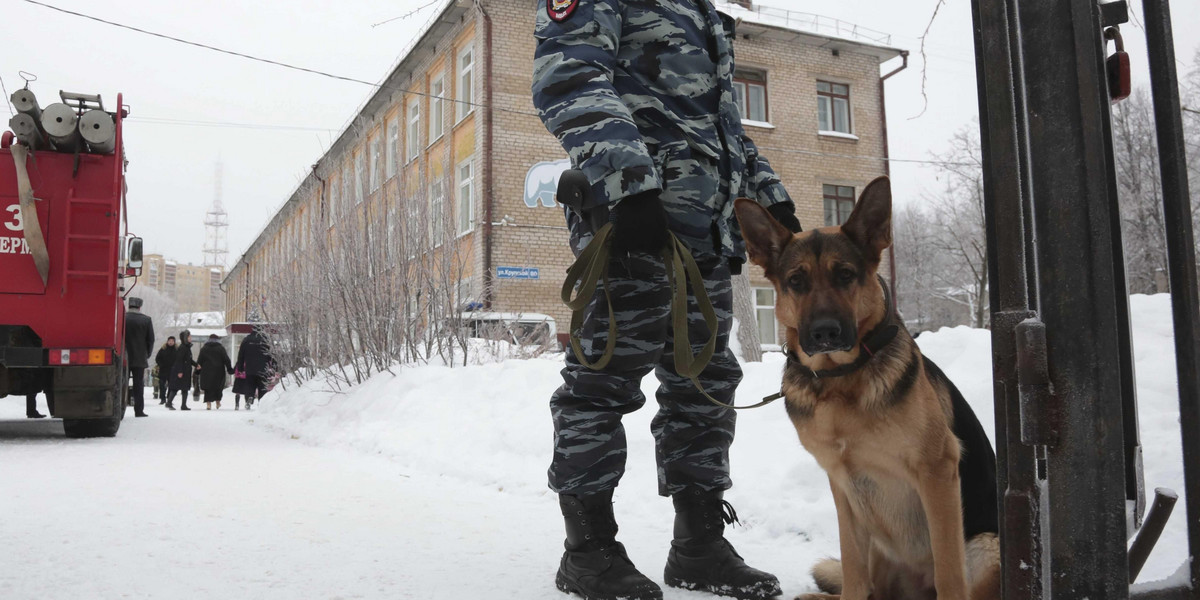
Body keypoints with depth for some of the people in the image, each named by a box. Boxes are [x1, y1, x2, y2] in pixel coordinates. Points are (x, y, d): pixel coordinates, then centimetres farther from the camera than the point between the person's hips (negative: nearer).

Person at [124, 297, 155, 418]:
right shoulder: (147, 320, -4)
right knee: (138, 385, 4)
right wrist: (147, 355, 10)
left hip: (124, 358, 1)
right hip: (140, 358, 0)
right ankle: (139, 410, 3)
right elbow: (151, 340, -2)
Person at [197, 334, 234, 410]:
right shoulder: (221, 348, 1)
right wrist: (230, 369, 3)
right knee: (218, 388, 13)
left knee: (208, 389, 2)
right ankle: (218, 403, 18)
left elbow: (199, 361, 5)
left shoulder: (204, 349, 5)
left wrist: (198, 369, 13)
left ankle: (208, 404, -8)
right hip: (219, 372, 0)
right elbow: (226, 360, -2)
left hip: (207, 373, 0)